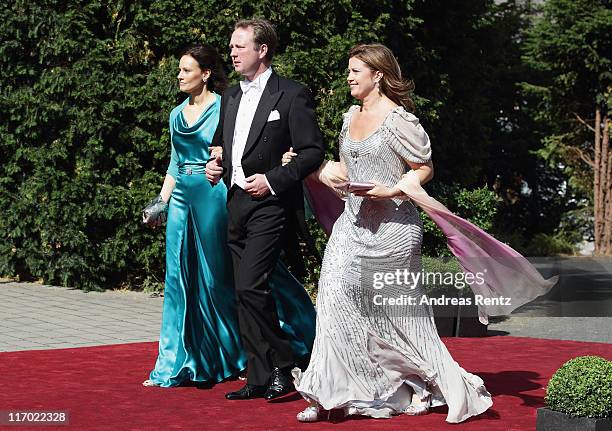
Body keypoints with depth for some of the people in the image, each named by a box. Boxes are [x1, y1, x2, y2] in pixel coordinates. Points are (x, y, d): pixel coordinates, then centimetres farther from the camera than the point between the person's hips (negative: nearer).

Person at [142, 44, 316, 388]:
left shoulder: (224, 107, -5)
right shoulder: (177, 114, 14)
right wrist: (162, 201, 14)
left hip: (213, 195, -6)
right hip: (183, 198, 6)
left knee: (217, 278, 1)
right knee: (181, 279, 5)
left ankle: (235, 357, 16)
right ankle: (179, 364, 10)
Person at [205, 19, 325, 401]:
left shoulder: (292, 95, -6)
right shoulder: (231, 98, 17)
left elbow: (314, 151, -9)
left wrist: (273, 180, -17)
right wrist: (216, 166, 8)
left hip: (270, 205, -8)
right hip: (237, 206, 8)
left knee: (250, 286, -19)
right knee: (246, 293, 7)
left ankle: (281, 369, -6)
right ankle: (260, 378, 13)